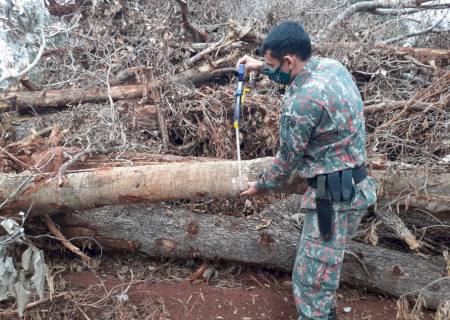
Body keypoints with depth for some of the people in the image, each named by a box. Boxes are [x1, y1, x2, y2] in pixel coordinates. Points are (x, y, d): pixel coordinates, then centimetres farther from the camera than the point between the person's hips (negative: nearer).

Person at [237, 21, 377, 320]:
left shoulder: (301, 103, -24)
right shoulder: (332, 65, 2)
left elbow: (288, 159, -9)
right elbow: (299, 75, 28)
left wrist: (261, 185, 9)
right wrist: (261, 66, 30)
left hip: (334, 196, -10)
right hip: (354, 186, 10)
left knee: (312, 279, 1)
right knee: (325, 267, 26)